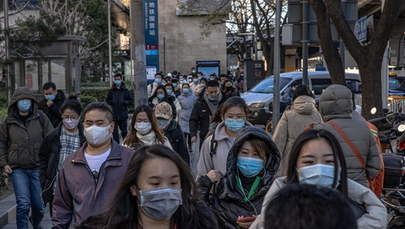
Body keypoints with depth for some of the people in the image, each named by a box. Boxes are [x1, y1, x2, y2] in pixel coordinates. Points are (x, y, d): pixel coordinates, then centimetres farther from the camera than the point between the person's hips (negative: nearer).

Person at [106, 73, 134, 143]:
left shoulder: (125, 91, 4)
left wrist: (124, 102, -10)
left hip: (123, 115, -1)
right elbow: (108, 101, 12)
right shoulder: (111, 91, 6)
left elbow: (131, 101, 4)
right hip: (113, 114, 1)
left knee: (124, 131, 4)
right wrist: (112, 102, -8)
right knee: (114, 132, 2)